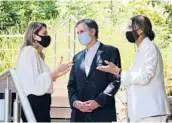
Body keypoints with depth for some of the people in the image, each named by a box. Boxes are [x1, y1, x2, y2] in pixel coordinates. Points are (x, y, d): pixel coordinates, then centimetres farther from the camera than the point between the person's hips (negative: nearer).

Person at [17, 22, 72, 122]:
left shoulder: (37, 53, 17)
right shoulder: (29, 51, -10)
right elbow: (35, 81, -20)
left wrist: (58, 74, 14)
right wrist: (57, 70, -16)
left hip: (40, 102, 10)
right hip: (34, 103, -10)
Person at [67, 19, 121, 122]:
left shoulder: (111, 52, 3)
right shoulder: (77, 57, 21)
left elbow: (115, 81, -5)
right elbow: (71, 84, 16)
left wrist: (98, 101, -15)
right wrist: (74, 101, -5)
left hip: (102, 113, -5)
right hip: (79, 114, 5)